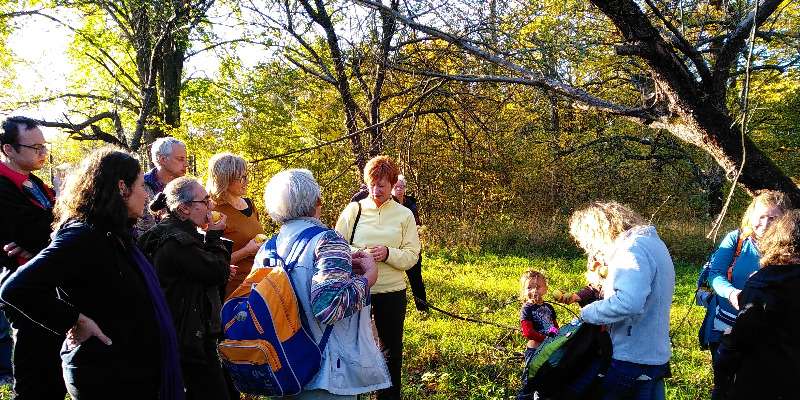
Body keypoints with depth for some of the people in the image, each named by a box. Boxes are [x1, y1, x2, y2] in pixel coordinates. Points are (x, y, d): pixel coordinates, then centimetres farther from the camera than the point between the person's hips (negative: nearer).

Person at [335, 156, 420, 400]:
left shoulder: (404, 215, 2)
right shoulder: (354, 210, 1)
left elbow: (411, 256, -2)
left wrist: (388, 253, -21)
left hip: (391, 291, 1)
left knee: (391, 348, 14)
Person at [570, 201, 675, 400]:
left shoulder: (633, 250, -20)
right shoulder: (653, 242, 12)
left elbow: (627, 303, -33)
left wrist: (589, 313, -20)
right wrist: (606, 285, 7)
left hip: (633, 360, -10)